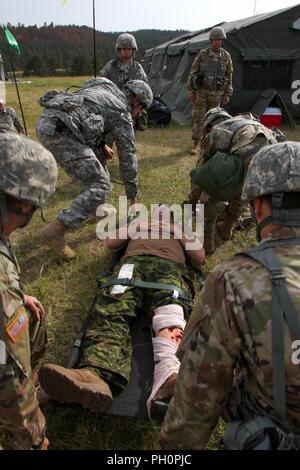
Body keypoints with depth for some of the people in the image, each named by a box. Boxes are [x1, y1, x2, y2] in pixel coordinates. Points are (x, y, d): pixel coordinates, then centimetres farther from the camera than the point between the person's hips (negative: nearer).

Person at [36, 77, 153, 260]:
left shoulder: (102, 87, 28)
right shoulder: (123, 113, 6)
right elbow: (128, 156, 10)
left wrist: (100, 144, 21)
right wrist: (133, 196, 18)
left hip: (46, 121, 10)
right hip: (59, 130, -9)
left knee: (98, 156, 25)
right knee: (101, 186, -6)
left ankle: (97, 207, 35)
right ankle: (56, 230, -11)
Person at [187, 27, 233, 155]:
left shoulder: (226, 56, 2)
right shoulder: (202, 54, -4)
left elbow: (229, 76, 7)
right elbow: (193, 72, -1)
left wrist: (228, 94, 3)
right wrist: (191, 90, -6)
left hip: (216, 93, 2)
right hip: (201, 92, -2)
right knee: (198, 117, -3)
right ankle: (196, 144, 4)